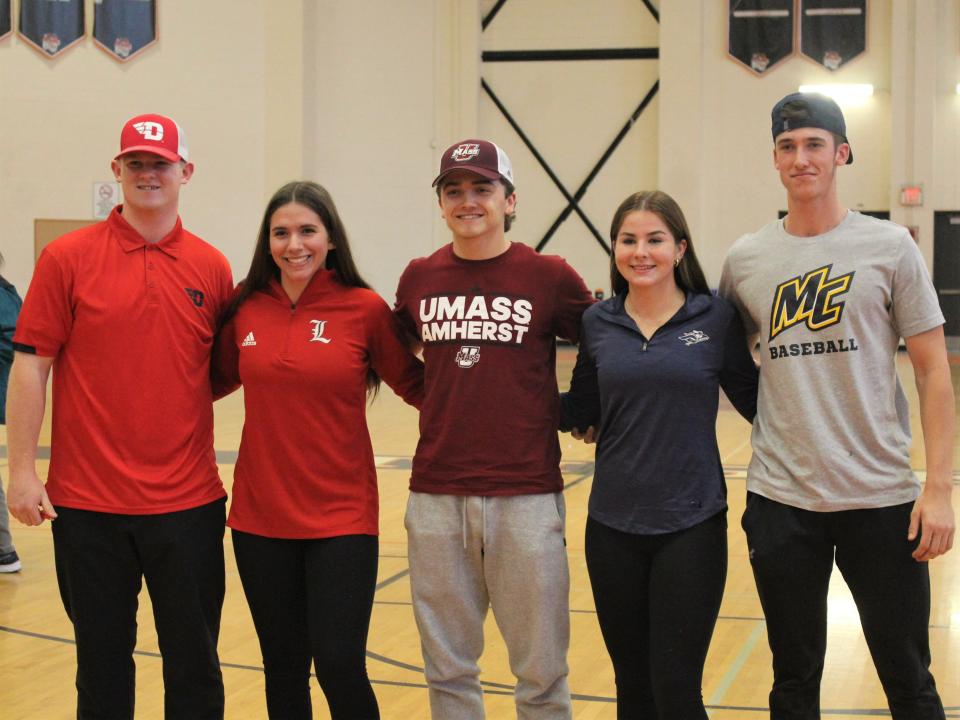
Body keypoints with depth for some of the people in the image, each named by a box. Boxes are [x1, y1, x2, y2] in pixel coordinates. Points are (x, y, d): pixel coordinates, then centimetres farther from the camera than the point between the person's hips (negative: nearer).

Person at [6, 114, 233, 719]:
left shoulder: (212, 268, 5)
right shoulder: (68, 258, -1)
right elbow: (30, 366, -3)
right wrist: (22, 470, -7)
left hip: (188, 503, 2)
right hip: (88, 503, -1)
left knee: (195, 667, 8)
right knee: (103, 663, 10)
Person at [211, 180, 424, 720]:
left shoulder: (364, 308, -7)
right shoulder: (245, 310, 3)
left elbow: (415, 385, 1)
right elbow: (218, 379, 18)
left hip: (340, 517, -3)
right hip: (260, 517, 3)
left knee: (339, 667, -8)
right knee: (283, 670, 11)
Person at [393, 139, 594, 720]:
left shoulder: (550, 277, -3)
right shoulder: (419, 279, 6)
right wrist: (447, 403, 12)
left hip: (525, 495, -3)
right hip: (436, 496, 3)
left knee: (540, 672, 5)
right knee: (448, 669, 12)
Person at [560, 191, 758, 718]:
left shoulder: (717, 319, -4)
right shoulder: (597, 323, 3)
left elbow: (755, 402, 3)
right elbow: (579, 411, 10)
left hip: (691, 526, -3)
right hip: (613, 526, 3)